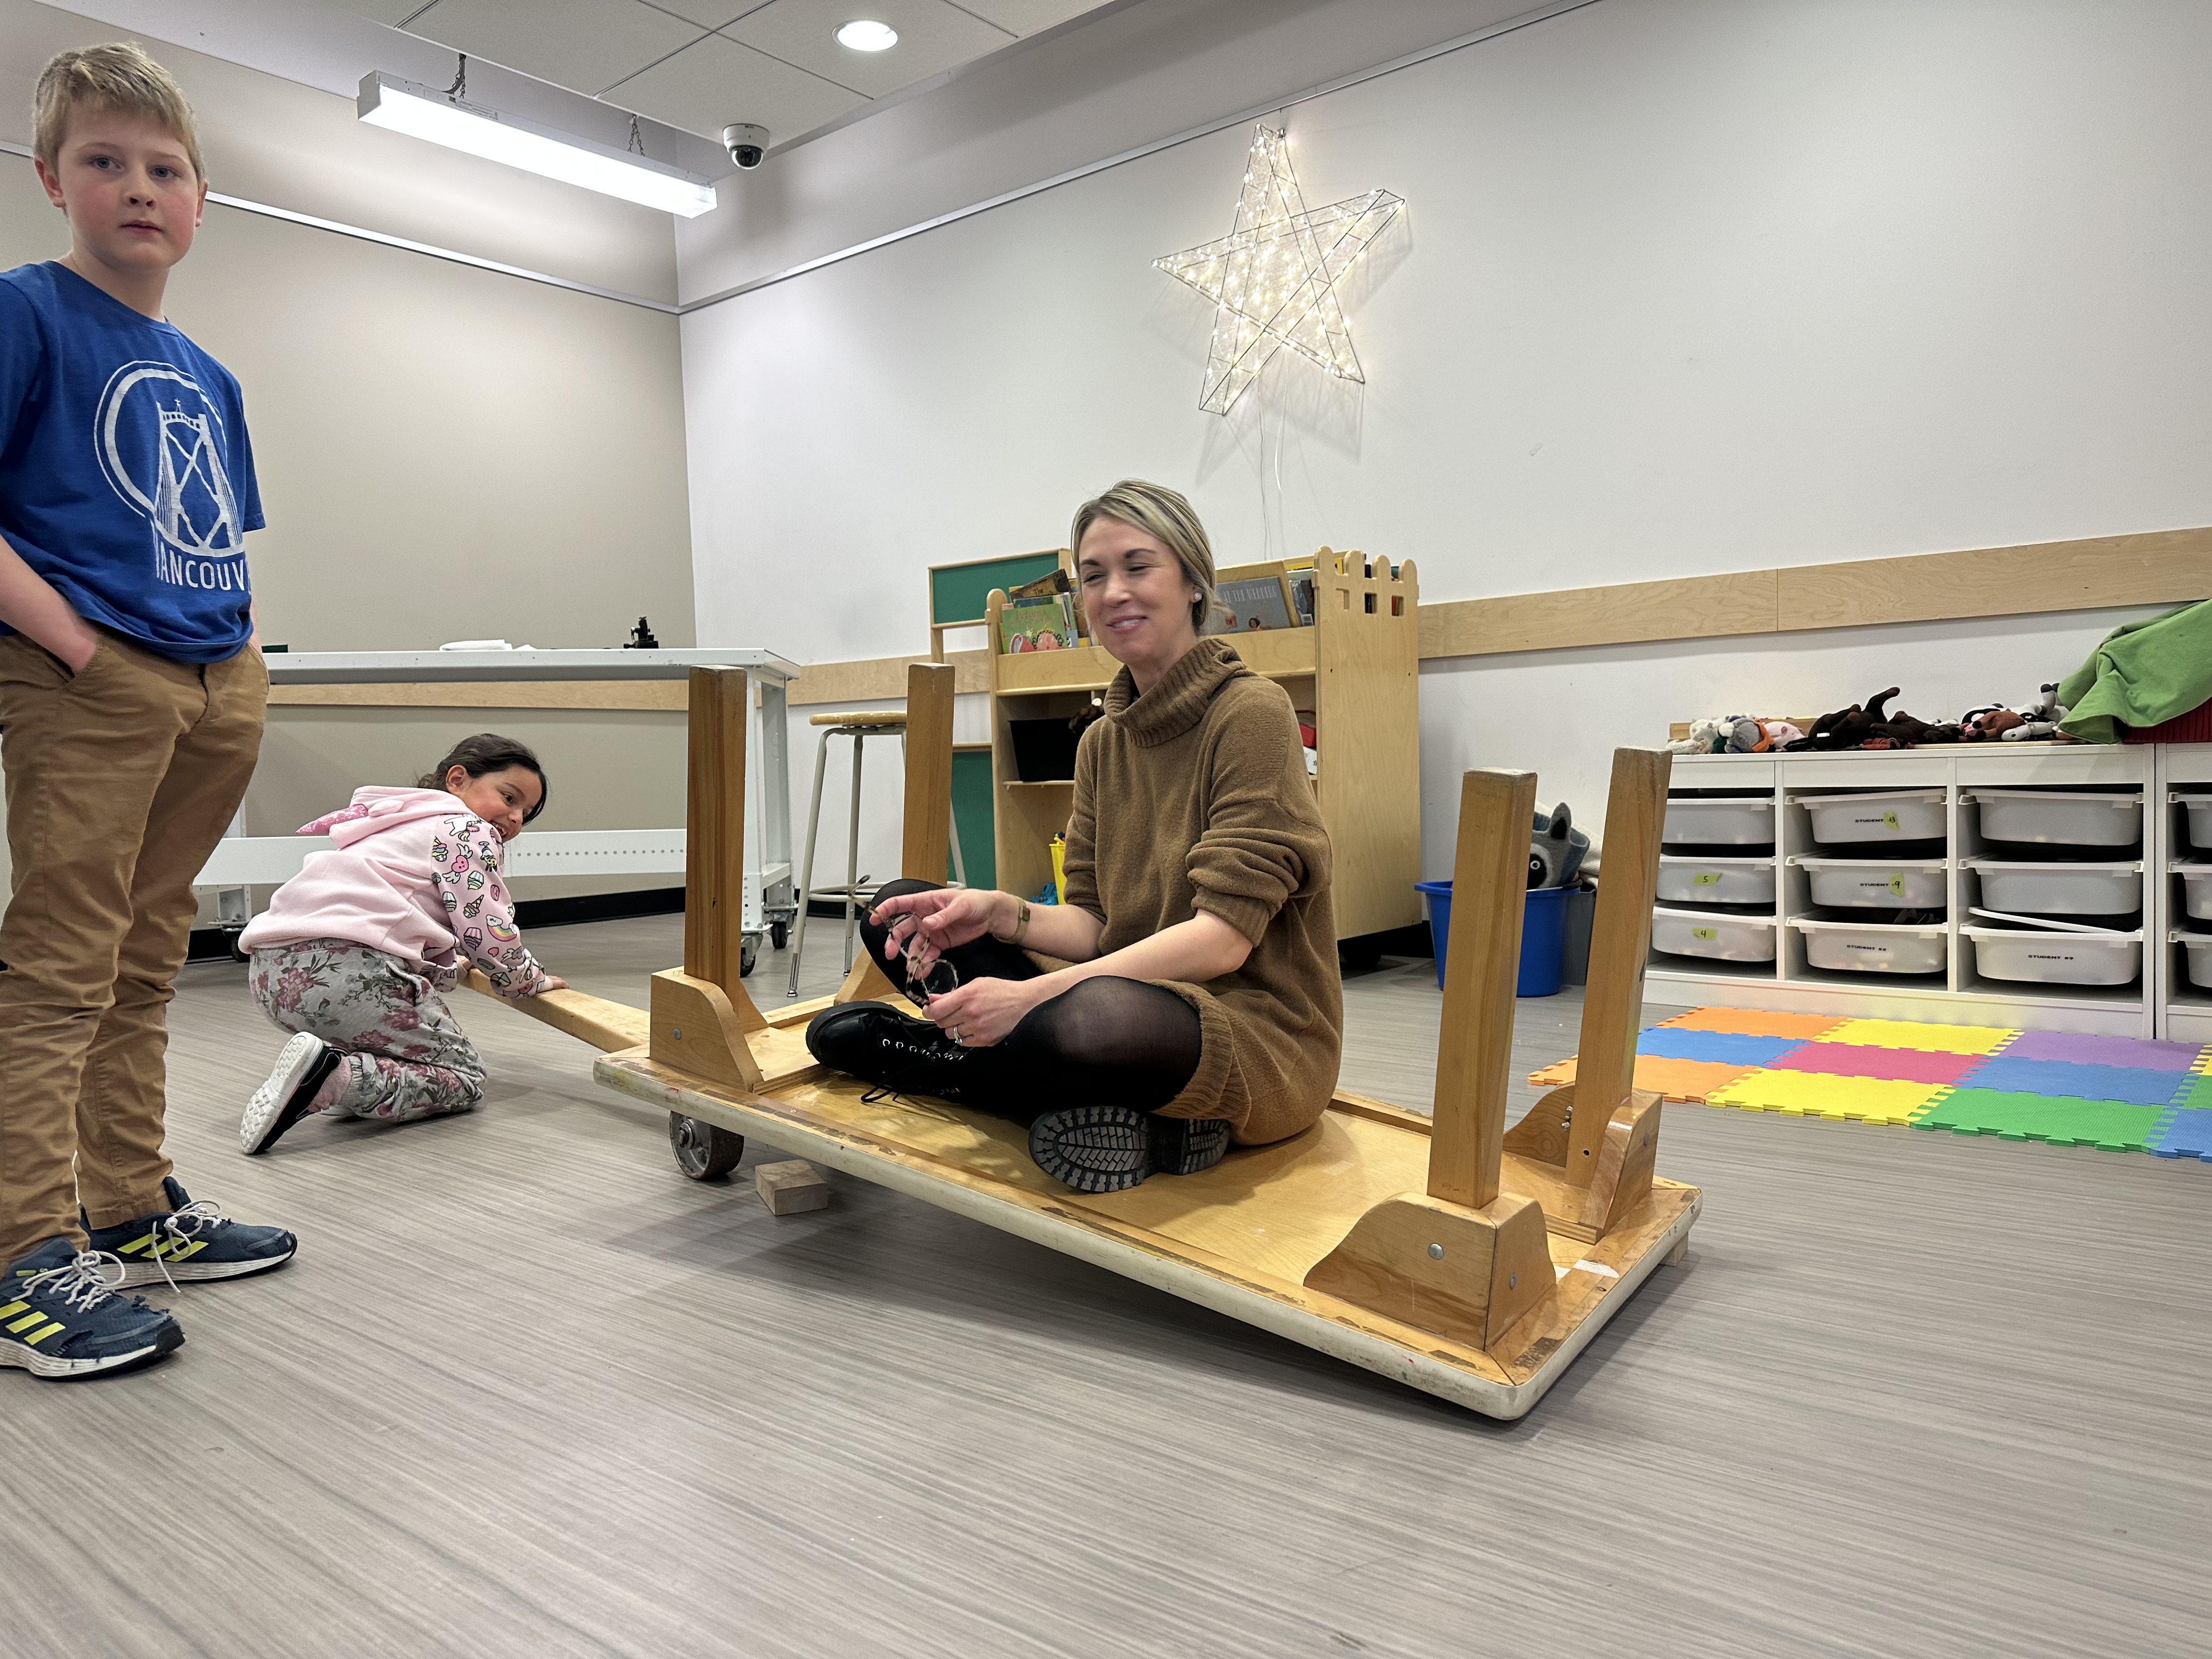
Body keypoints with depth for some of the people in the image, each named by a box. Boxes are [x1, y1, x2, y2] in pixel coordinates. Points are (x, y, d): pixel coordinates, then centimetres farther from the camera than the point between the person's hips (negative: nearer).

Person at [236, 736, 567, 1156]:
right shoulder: (469, 830, 6)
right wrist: (531, 980, 19)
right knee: (464, 1078, 5)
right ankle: (337, 1077, -20)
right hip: (351, 972, -10)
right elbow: (492, 936, 0)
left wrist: (451, 965, 51)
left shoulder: (401, 822, 34)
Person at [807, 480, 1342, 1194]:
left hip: (1261, 1035, -6)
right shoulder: (1102, 742, 10)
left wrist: (1033, 993, -28)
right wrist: (1001, 914, -14)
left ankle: (937, 1062, -6)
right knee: (898, 914, 4)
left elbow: (1224, 936, -21)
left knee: (1100, 1014, -39)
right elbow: (1096, 926, 7)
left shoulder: (1251, 713, -13)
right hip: (1142, 993, 7)